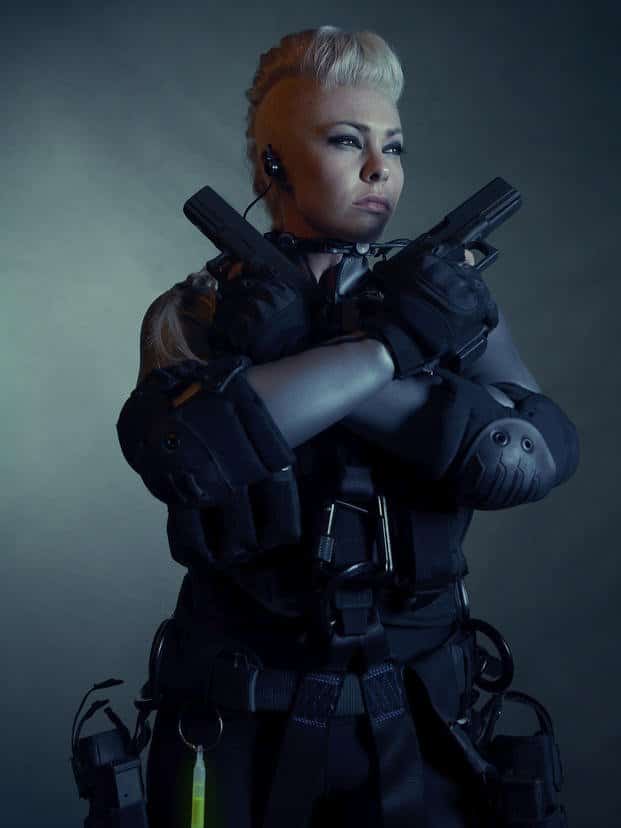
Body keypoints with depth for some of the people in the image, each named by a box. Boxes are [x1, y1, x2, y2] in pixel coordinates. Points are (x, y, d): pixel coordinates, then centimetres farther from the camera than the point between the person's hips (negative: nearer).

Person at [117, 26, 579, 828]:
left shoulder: (447, 298, -1)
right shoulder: (198, 310, -6)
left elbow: (535, 454, -18)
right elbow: (179, 448, -27)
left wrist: (304, 357, -22)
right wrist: (387, 346, -23)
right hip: (241, 719, -1)